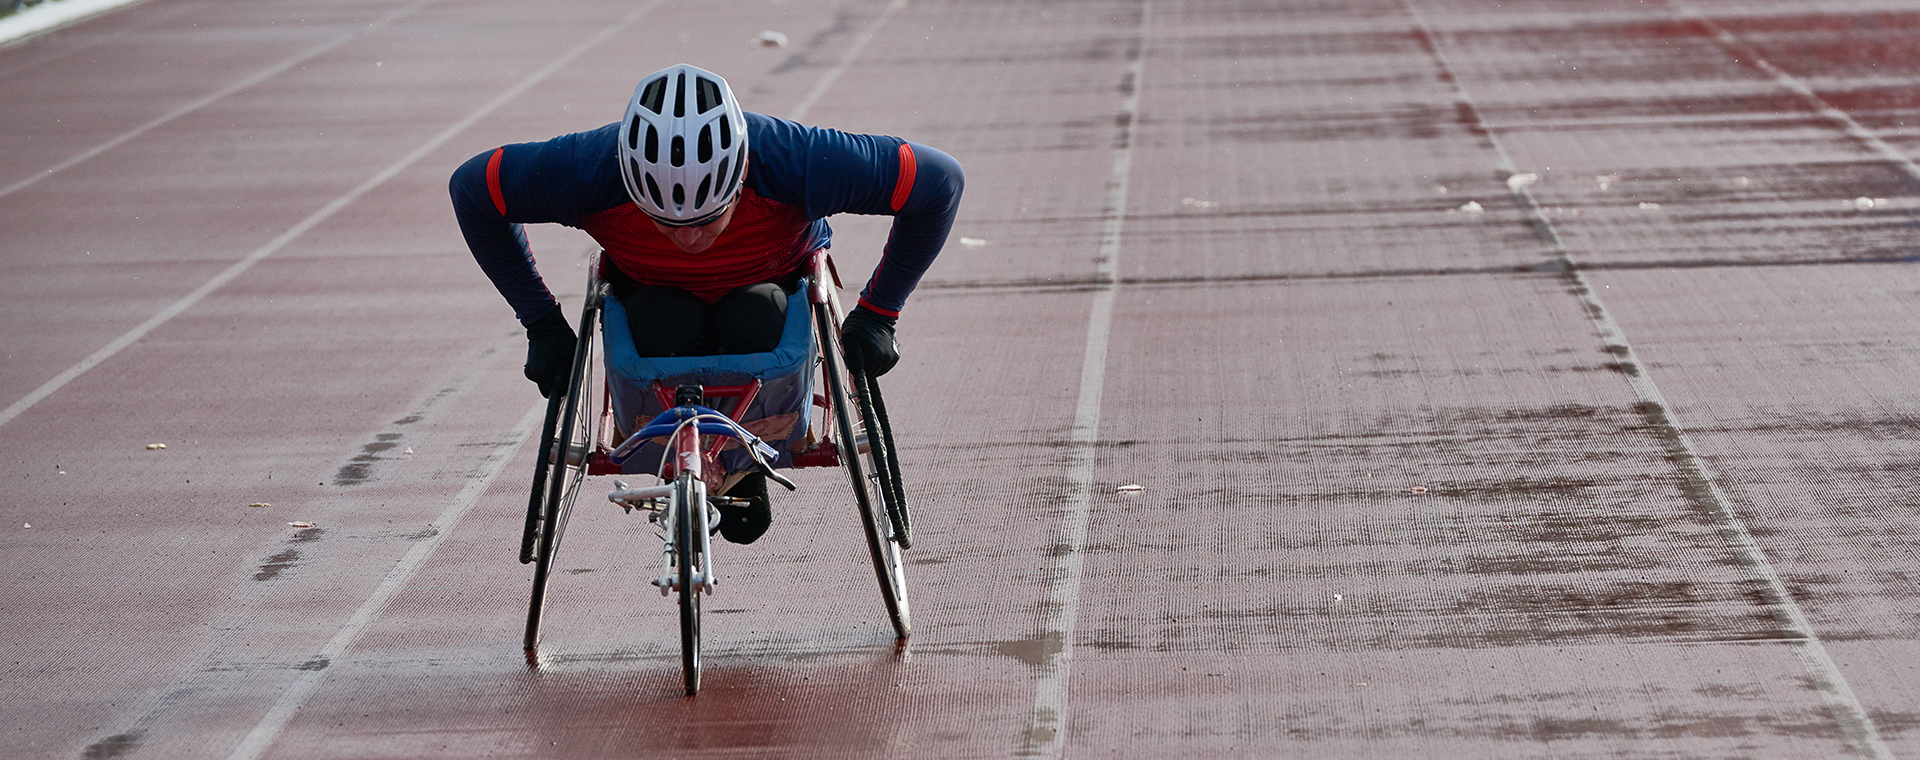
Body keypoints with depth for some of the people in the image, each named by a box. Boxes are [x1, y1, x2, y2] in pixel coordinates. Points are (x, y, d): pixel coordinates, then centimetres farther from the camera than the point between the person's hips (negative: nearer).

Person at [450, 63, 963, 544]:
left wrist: (876, 315, -20)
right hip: (652, 289, 0)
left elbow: (940, 180, -25)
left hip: (777, 281, 0)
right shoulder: (587, 170, -36)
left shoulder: (799, 163, -39)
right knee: (664, 328, -34)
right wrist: (542, 323, -15)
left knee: (753, 324, -34)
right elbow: (471, 188, -17)